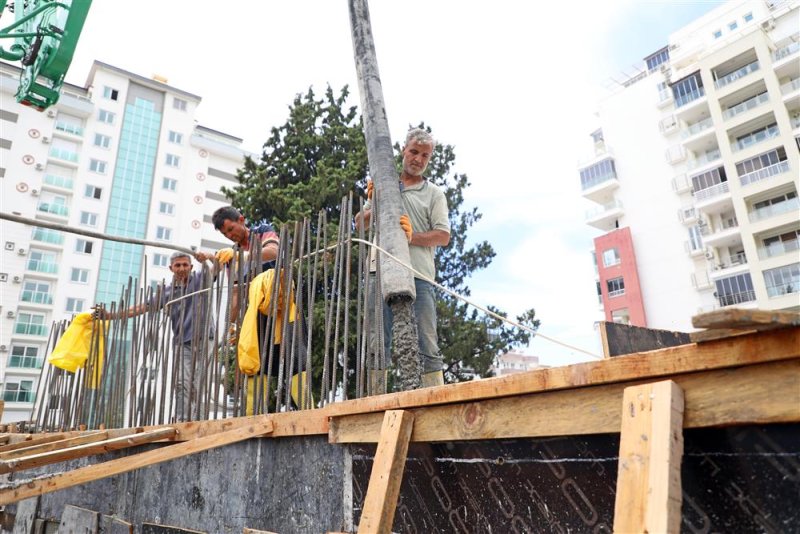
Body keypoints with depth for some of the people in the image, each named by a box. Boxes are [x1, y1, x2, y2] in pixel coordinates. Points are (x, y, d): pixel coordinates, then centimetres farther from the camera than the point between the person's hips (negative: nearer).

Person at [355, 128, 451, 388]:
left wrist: (412, 237, -12)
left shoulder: (434, 193, 15)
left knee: (427, 344, -3)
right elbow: (360, 224, 21)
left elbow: (443, 236, 4)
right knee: (379, 341, 0)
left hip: (419, 275, -1)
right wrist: (373, 205, 1)